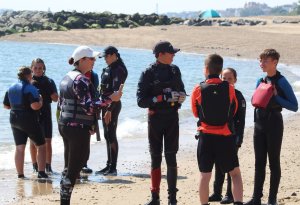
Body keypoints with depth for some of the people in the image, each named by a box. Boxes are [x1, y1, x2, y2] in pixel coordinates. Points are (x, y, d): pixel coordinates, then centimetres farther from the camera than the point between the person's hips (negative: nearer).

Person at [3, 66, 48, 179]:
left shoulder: (11, 88, 9)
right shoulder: (30, 88, -14)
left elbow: (6, 105, 15)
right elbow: (35, 106, -24)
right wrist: (40, 100, -4)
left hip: (14, 120, 6)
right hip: (29, 121, -6)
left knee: (19, 148, 8)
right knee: (41, 146, 5)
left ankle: (20, 174, 6)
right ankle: (41, 172, -1)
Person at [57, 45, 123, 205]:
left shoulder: (67, 77, 13)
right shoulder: (80, 80, -16)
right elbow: (89, 107, -23)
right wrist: (111, 99, -21)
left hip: (64, 125, 10)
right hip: (78, 128, -10)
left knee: (69, 166, 15)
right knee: (74, 167, -4)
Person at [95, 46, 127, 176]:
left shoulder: (118, 70, -14)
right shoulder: (108, 69, 15)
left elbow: (116, 91, -20)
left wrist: (109, 109, -25)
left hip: (113, 105, -9)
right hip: (105, 104, 9)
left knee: (111, 136, -8)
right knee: (107, 135, 12)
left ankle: (113, 168, -5)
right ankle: (109, 165, 19)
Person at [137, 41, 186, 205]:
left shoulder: (174, 70, 6)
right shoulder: (148, 74, -7)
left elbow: (181, 89, 22)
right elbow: (141, 101, -13)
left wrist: (181, 96, -2)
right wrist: (164, 97, -23)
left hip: (172, 117, 2)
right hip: (155, 118, -2)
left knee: (171, 157, 0)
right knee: (155, 157, 6)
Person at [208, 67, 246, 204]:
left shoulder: (238, 96, -5)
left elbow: (241, 120, -8)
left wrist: (239, 140, -14)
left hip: (232, 136, -5)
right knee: (218, 165, 10)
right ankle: (217, 193, 17)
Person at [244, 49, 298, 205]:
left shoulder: (282, 82, -9)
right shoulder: (260, 81, 9)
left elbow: (294, 106, -10)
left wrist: (276, 96, -17)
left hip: (274, 124, -6)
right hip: (259, 124, 6)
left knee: (274, 163, 2)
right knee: (259, 163, 8)